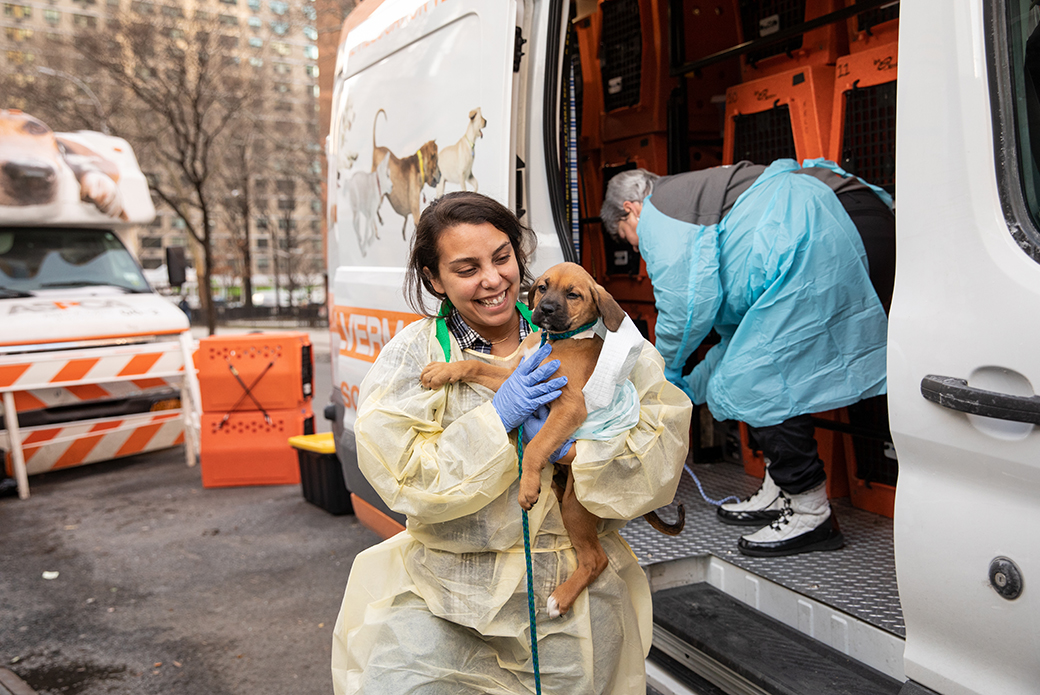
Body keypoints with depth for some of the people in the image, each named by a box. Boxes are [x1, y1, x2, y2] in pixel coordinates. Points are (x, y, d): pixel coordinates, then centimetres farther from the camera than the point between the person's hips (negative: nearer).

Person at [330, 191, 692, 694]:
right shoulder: (412, 353, -4)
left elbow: (665, 430, -5)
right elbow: (400, 473, -14)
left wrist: (571, 449, -19)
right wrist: (495, 421, -20)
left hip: (573, 587, 1)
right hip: (443, 586, -1)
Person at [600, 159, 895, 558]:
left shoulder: (657, 213, 3)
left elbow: (687, 304, -8)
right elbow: (736, 322, 34)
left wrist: (667, 370, 11)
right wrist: (690, 390, 36)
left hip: (826, 238, -11)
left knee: (755, 379, -7)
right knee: (763, 359, 18)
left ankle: (811, 514, 1)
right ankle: (779, 493, 25)